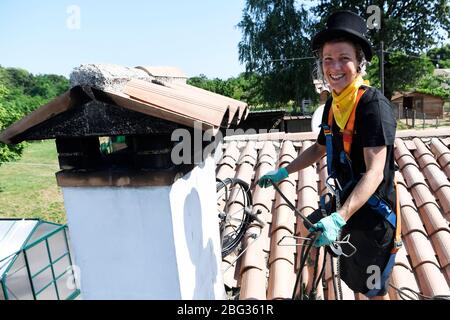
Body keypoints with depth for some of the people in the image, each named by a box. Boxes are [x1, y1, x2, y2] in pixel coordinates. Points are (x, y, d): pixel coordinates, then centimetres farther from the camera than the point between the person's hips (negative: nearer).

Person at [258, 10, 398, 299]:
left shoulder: (373, 104, -23)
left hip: (373, 212, -7)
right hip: (345, 204, 7)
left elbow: (375, 171, -30)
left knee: (374, 289, 12)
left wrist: (338, 219, -39)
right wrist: (282, 173, 15)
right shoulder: (332, 105, 1)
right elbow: (320, 148, 17)